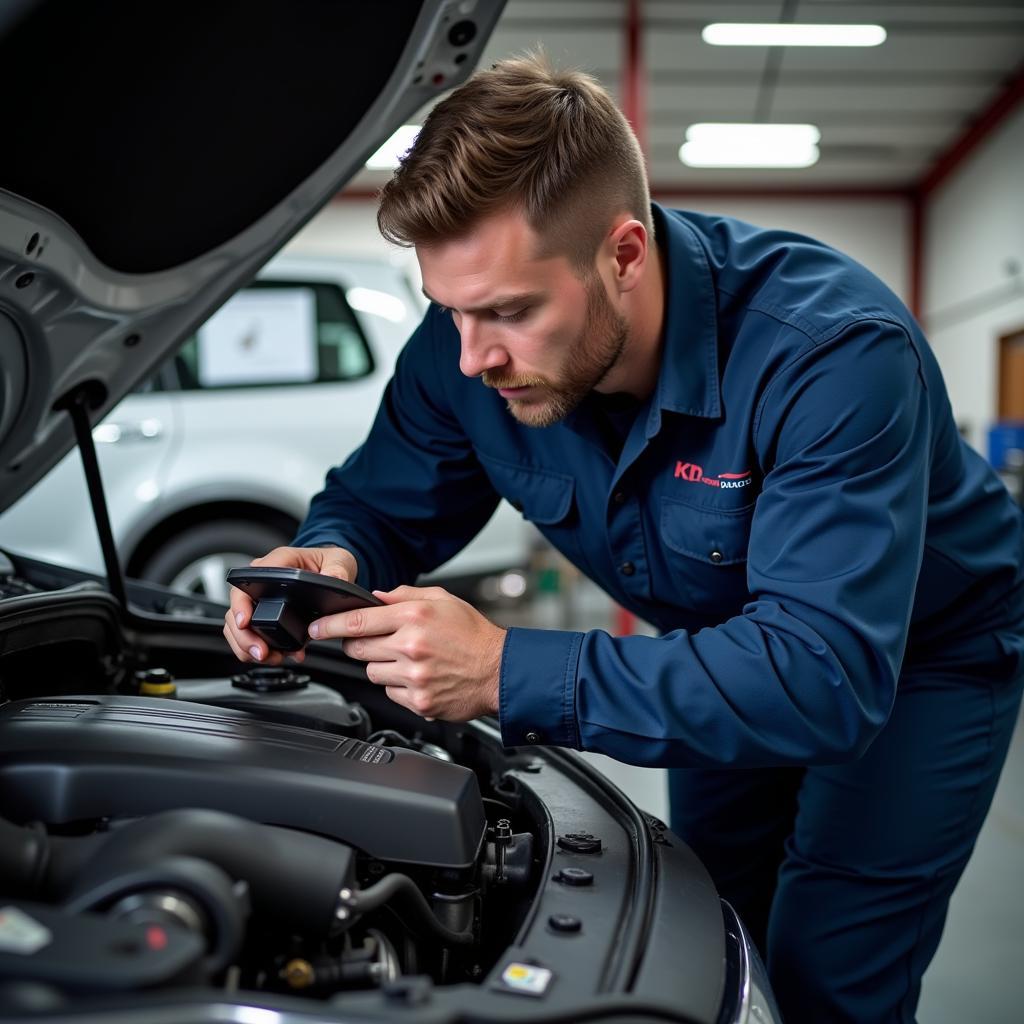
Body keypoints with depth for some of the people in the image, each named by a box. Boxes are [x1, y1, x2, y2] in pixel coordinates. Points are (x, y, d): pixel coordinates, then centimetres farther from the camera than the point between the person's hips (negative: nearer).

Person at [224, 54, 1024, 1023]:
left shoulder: (835, 350, -39)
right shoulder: (464, 350, -22)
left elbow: (825, 672, -44)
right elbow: (380, 504, -7)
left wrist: (509, 672, -51)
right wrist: (328, 558, -33)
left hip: (923, 651, -4)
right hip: (733, 650, 5)